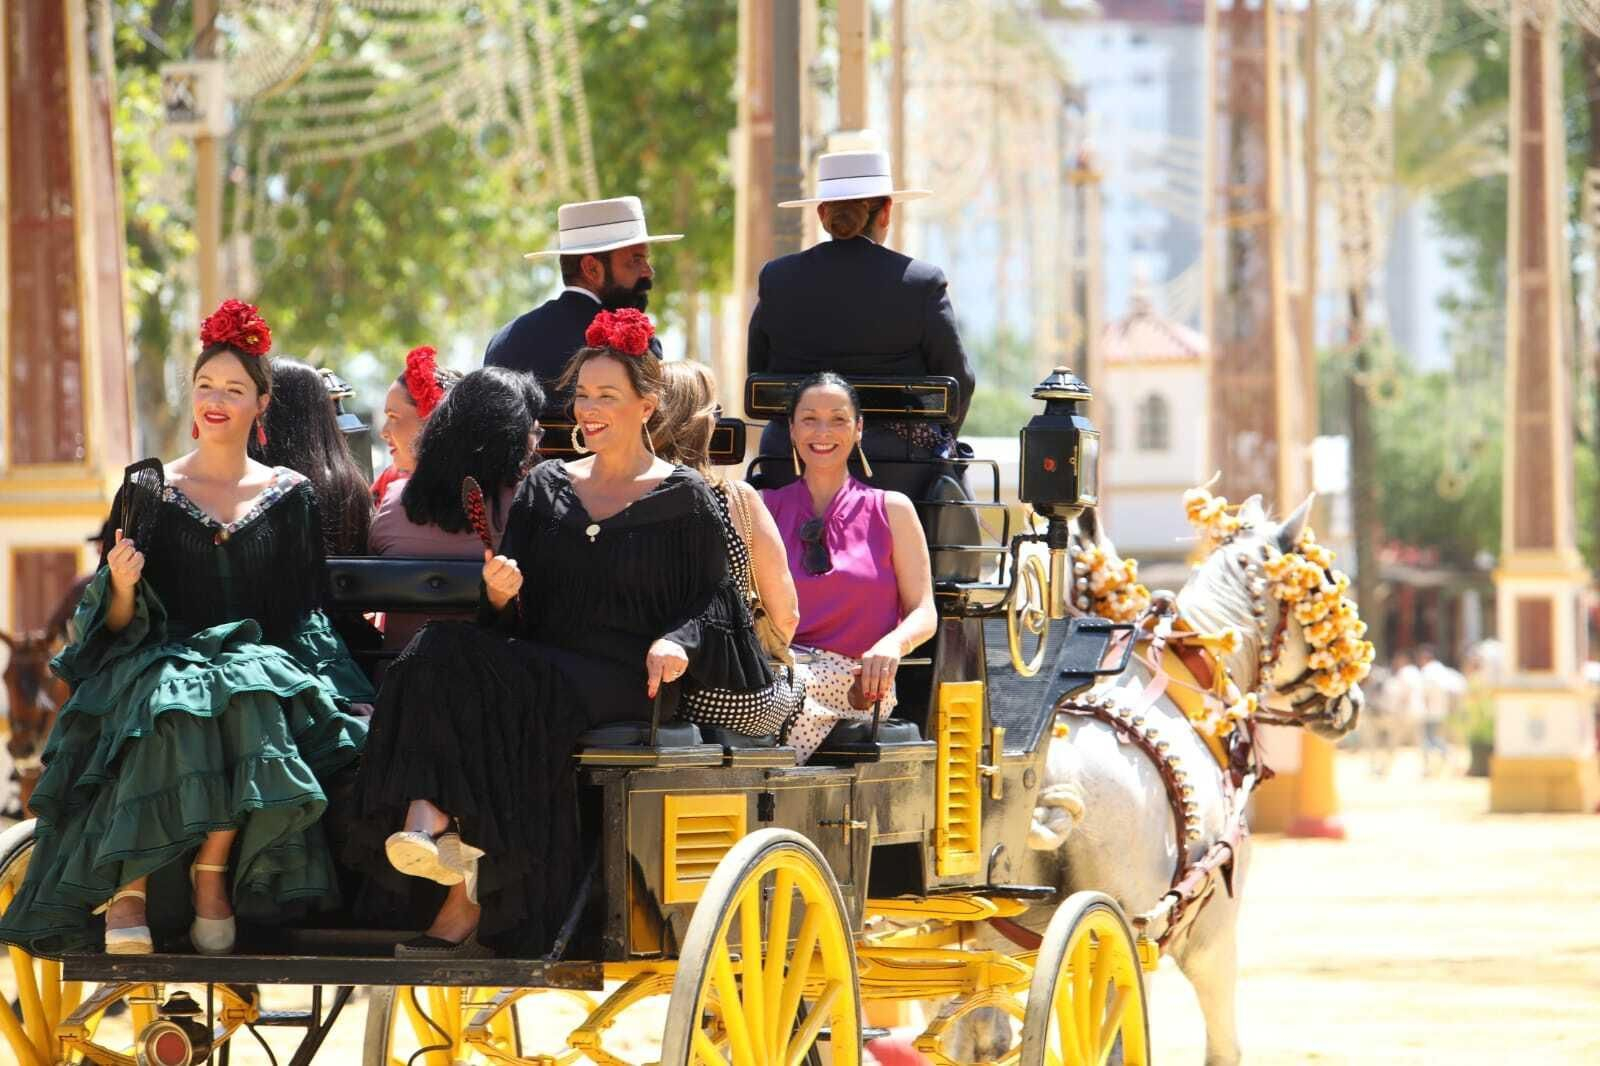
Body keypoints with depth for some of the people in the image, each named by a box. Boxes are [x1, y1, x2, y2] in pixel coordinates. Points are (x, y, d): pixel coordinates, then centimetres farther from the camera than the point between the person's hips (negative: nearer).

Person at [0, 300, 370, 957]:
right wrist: (121, 587, -16)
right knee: (172, 714, -37)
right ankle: (131, 891, -38)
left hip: (260, 664, 1)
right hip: (161, 661, -1)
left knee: (245, 702, -37)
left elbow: (304, 609, 14)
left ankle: (212, 873, -26)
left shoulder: (289, 496, 12)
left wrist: (291, 673, -6)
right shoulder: (148, 490, 9)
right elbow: (119, 625, 7)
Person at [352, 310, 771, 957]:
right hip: (540, 666, 4)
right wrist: (500, 595, -9)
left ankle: (470, 906, -33)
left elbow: (713, 601, 5)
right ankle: (426, 823, -48)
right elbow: (513, 618, 15)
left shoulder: (684, 498, 9)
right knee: (443, 655, -29)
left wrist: (678, 642, -16)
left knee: (517, 701, -36)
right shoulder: (546, 487, 20)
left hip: (626, 682, -4)